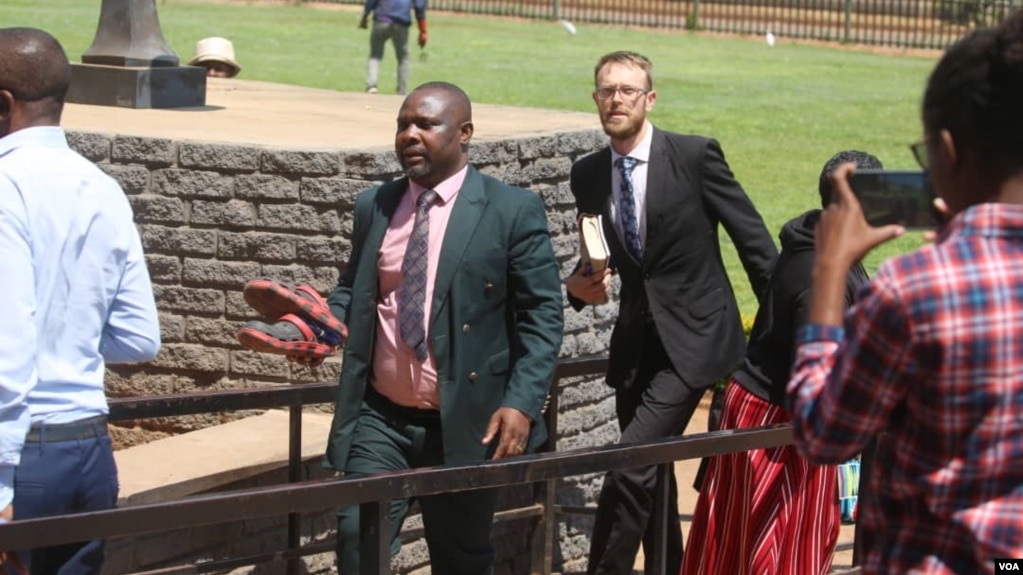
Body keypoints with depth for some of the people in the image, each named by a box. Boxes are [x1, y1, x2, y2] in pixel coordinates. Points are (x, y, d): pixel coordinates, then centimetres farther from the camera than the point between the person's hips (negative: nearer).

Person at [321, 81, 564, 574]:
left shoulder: (512, 210, -5)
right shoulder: (374, 206, 9)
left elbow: (542, 315, -6)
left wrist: (522, 403, -17)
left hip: (465, 424, -3)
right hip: (380, 420, 3)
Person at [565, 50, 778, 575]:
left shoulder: (695, 155, -11)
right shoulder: (588, 174, 4)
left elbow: (753, 239, -6)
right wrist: (580, 284, -9)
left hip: (692, 338, -6)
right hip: (635, 341, 6)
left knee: (630, 465, -18)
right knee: (651, 478, 14)